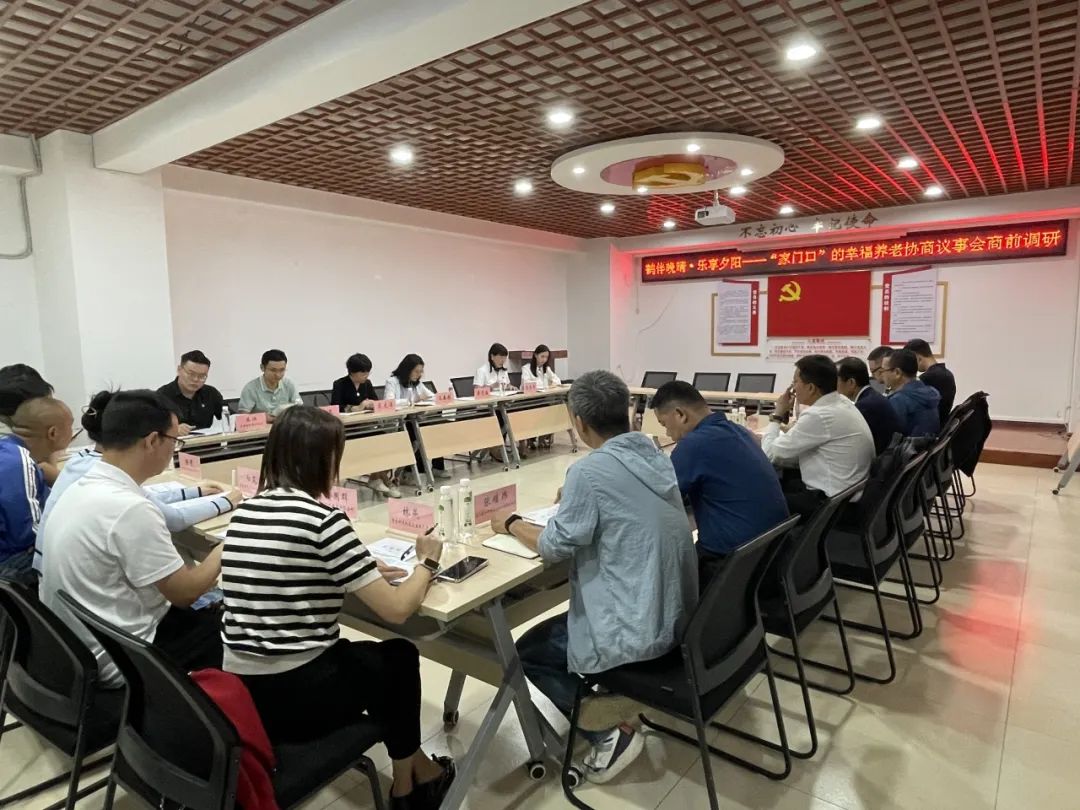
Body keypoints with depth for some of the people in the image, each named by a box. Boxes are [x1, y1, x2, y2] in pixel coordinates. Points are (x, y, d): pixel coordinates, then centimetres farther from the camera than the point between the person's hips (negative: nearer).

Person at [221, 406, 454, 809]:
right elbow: (397, 609, -17)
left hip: (240, 691, 7)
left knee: (365, 656, 29)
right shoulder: (323, 519, -19)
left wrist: (364, 571, 12)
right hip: (297, 695, -7)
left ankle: (410, 776, 40)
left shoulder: (244, 511, 3)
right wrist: (426, 562, 1)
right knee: (399, 656, 21)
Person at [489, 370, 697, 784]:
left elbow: (554, 547, -12)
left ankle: (610, 731, 5)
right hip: (678, 615, 9)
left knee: (528, 651, 15)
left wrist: (511, 523, 3)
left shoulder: (590, 471, -22)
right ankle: (609, 701, 20)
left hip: (638, 631, -8)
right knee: (556, 628, 30)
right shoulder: (656, 456, 1)